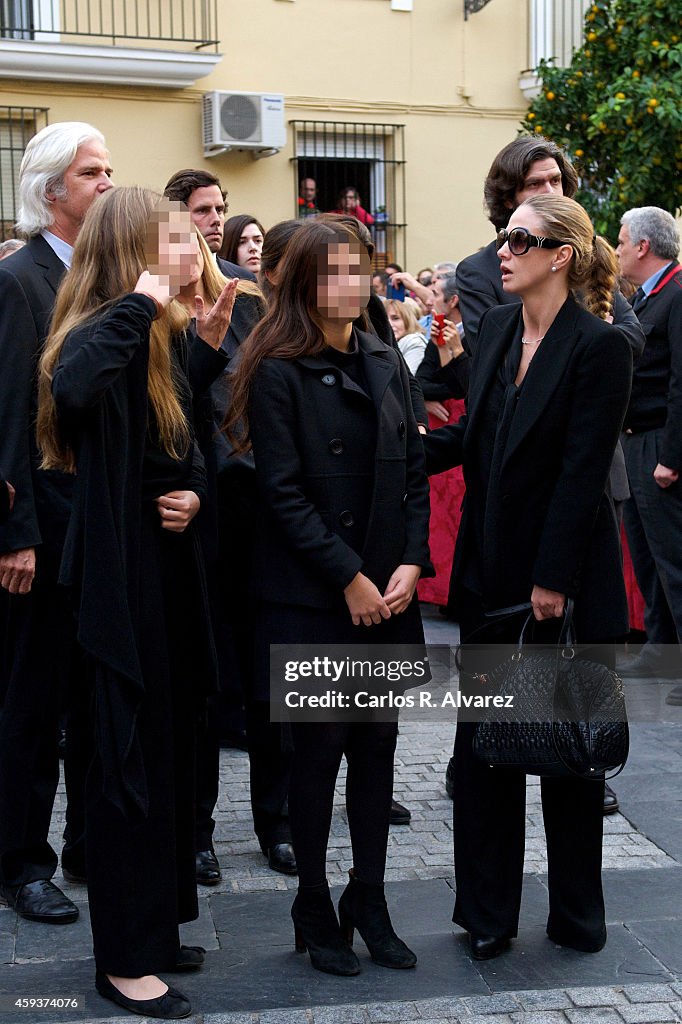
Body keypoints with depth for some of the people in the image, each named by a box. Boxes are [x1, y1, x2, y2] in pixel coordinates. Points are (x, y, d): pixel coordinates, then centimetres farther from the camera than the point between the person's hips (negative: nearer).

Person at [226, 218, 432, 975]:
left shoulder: (385, 365, 10)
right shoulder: (278, 373, -7)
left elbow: (414, 472, 9)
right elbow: (284, 493, -12)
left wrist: (410, 564, -4)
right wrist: (349, 579, -14)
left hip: (386, 592, 5)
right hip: (310, 596, -5)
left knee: (378, 743, 9)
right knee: (319, 748, 3)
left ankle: (369, 898, 22)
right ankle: (314, 908, 19)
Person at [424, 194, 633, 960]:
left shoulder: (599, 347, -13)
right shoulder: (496, 326, 6)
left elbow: (581, 471, -16)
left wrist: (553, 579, -17)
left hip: (567, 581, -6)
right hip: (492, 573, 6)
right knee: (481, 740, 9)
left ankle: (576, 914, 28)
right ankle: (488, 912, 24)